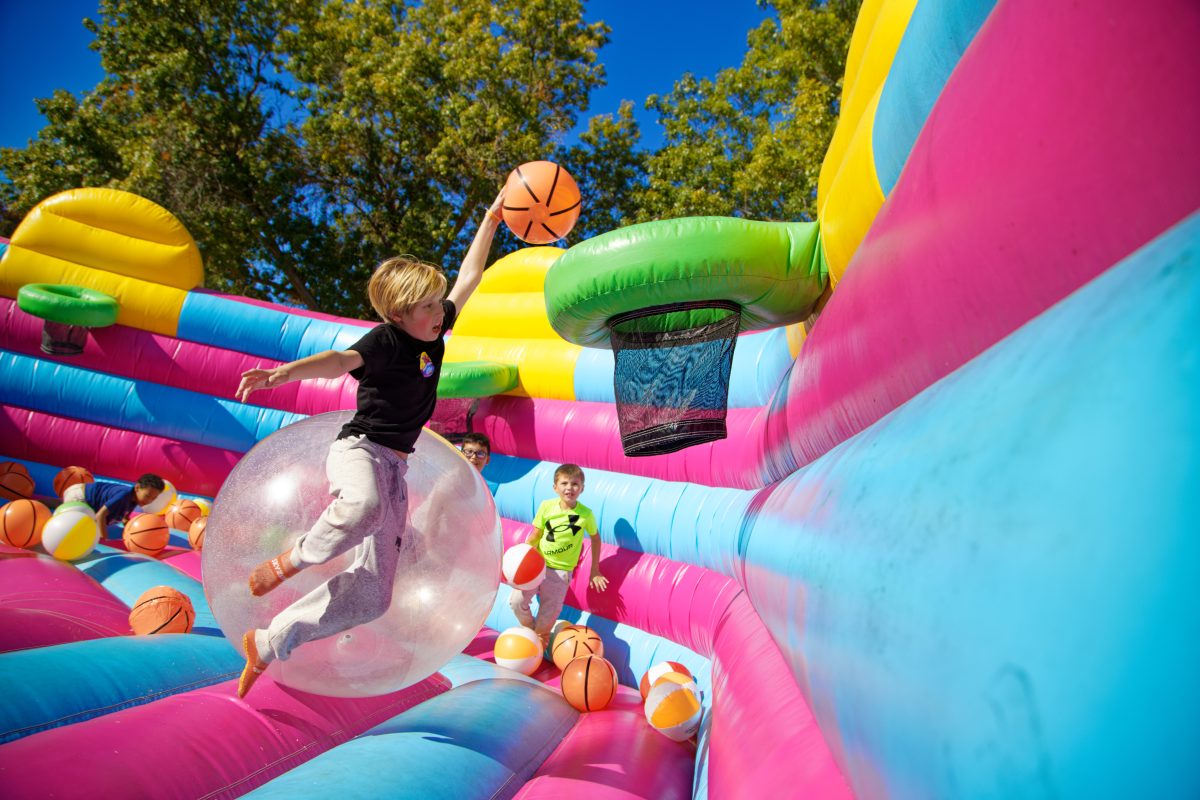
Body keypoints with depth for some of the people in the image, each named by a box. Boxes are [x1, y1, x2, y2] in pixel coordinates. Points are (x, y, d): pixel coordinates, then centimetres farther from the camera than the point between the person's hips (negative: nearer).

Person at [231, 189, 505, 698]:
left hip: (395, 466, 7)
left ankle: (267, 645, 17)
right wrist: (285, 372, -49)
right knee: (364, 506, -46)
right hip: (358, 449, -7)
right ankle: (292, 560, -14)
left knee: (371, 597, 3)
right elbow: (342, 360, -30)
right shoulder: (385, 340, -11)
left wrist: (491, 220, 17)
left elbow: (469, 276, 16)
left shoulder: (434, 334, 9)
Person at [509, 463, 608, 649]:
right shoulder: (546, 506, -8)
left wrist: (595, 571, 8)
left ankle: (538, 641, 32)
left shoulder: (586, 514, -11)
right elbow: (535, 535, 0)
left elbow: (595, 538, 5)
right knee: (516, 601, -6)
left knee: (548, 615, 2)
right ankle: (529, 629, 26)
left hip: (561, 571, -2)